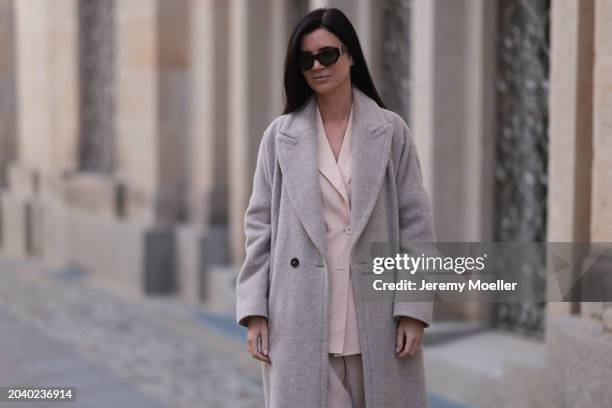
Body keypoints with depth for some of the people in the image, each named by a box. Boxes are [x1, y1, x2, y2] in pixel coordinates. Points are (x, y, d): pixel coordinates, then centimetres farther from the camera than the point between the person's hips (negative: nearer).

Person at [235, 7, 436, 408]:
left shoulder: (391, 131, 3)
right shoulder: (280, 136, 5)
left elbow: (416, 221, 2)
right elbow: (260, 224, 5)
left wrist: (413, 308, -5)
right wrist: (255, 311, -1)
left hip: (376, 317, 0)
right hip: (301, 321, 0)